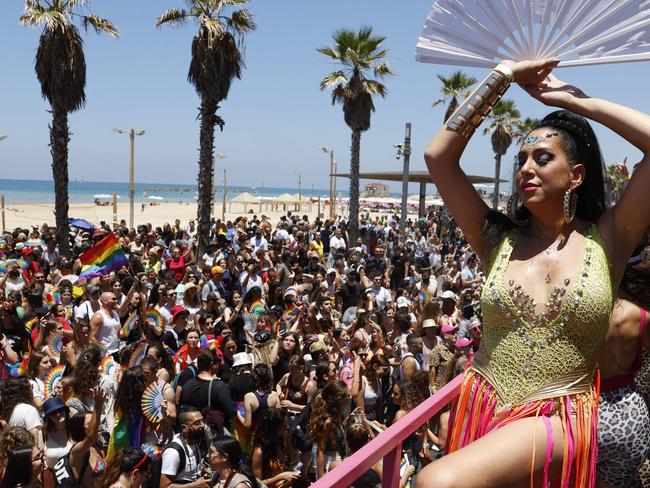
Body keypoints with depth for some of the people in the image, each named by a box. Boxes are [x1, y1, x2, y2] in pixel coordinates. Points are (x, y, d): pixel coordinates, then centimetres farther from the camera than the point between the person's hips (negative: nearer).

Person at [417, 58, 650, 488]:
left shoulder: (606, 240, -2)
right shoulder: (499, 239, 3)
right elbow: (438, 156, -3)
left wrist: (573, 99, -2)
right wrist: (502, 77, 0)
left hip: (557, 420, -3)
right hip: (481, 408, 4)